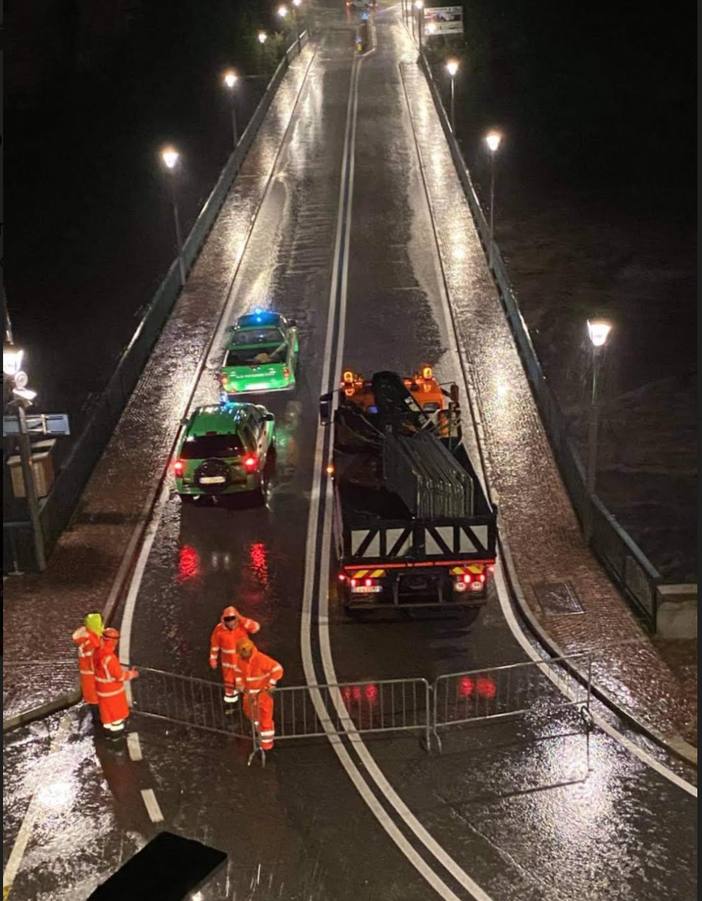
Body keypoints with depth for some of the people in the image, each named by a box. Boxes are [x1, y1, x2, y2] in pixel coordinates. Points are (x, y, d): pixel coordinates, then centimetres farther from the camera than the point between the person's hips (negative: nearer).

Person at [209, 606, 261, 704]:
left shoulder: (243, 625, -25)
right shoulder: (219, 629, -23)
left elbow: (256, 628, -43)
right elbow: (214, 645, -10)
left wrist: (242, 619, -48)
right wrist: (213, 659, -2)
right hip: (228, 660, 1)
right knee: (229, 678, 23)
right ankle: (230, 694, 51)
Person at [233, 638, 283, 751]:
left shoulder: (261, 659, -30)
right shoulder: (240, 658, -10)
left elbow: (277, 669, -26)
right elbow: (238, 670, 12)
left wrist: (271, 684, -23)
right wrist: (239, 683, 3)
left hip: (263, 691, -7)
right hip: (249, 692, 7)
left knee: (265, 716, 0)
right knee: (250, 712, 23)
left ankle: (267, 742, 14)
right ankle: (261, 729, 51)